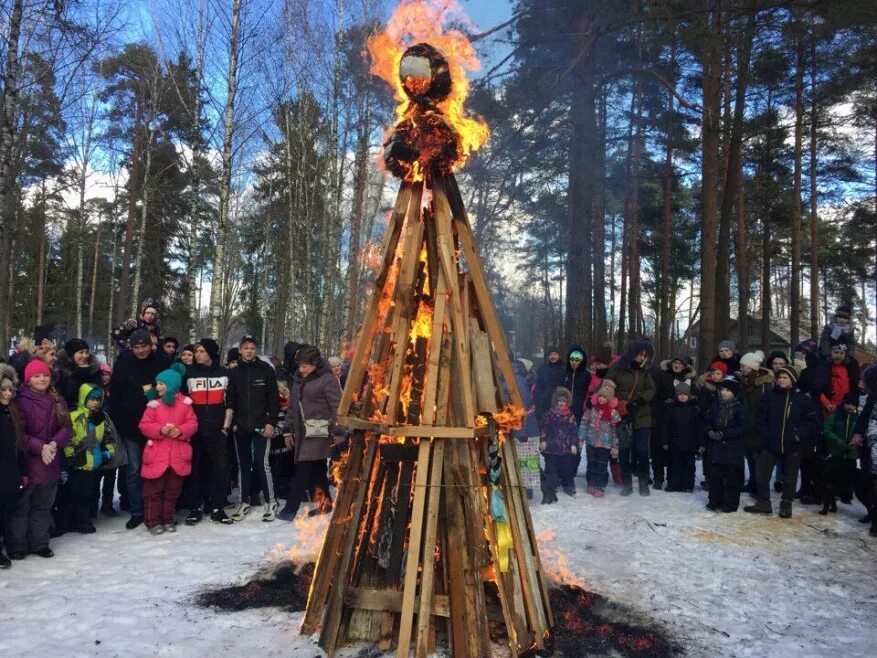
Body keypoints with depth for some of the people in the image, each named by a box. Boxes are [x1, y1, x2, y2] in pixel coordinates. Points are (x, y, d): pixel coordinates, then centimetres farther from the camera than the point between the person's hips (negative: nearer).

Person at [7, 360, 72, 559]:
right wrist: (40, 447, -21)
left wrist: (54, 444, -15)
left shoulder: (57, 401, 6)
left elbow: (66, 428, 3)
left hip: (51, 462, 5)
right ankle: (17, 545, 17)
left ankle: (40, 543, 23)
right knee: (21, 506, 5)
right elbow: (18, 433, -12)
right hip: (27, 462, -5)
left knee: (43, 505, 14)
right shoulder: (22, 401, -9)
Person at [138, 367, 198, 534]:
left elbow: (193, 423, 2)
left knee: (173, 490, 10)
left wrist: (181, 430, -17)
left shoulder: (184, 403, 1)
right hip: (157, 454, -1)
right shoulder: (154, 404, -1)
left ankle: (168, 520, 23)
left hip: (178, 455, 1)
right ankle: (153, 522, 12)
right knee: (154, 489, 2)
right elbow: (144, 425, -2)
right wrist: (160, 429, -18)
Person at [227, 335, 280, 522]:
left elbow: (274, 398, -3)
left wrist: (271, 422, -9)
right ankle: (244, 502, 22)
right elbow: (231, 400, 8)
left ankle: (270, 502, 5)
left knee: (262, 463, -6)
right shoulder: (234, 372, 7)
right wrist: (231, 422, 0)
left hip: (261, 425, -3)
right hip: (241, 426, 3)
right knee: (243, 464, 11)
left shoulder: (266, 370, -1)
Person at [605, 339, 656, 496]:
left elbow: (651, 389, 0)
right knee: (624, 450, 3)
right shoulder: (617, 368, -3)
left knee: (642, 449, 1)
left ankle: (644, 483, 14)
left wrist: (638, 400, -15)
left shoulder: (645, 371, 7)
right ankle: (627, 483, 14)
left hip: (642, 416, 2)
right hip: (622, 416, -1)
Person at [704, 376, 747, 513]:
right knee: (715, 475, 8)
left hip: (734, 449, -4)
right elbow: (707, 422, 12)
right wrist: (710, 432, -7)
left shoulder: (740, 408, -9)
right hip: (717, 447, 4)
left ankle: (730, 504, 13)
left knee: (732, 477, 3)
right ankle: (714, 501, 19)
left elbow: (742, 428, -14)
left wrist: (724, 433, -18)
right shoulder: (715, 406, 5)